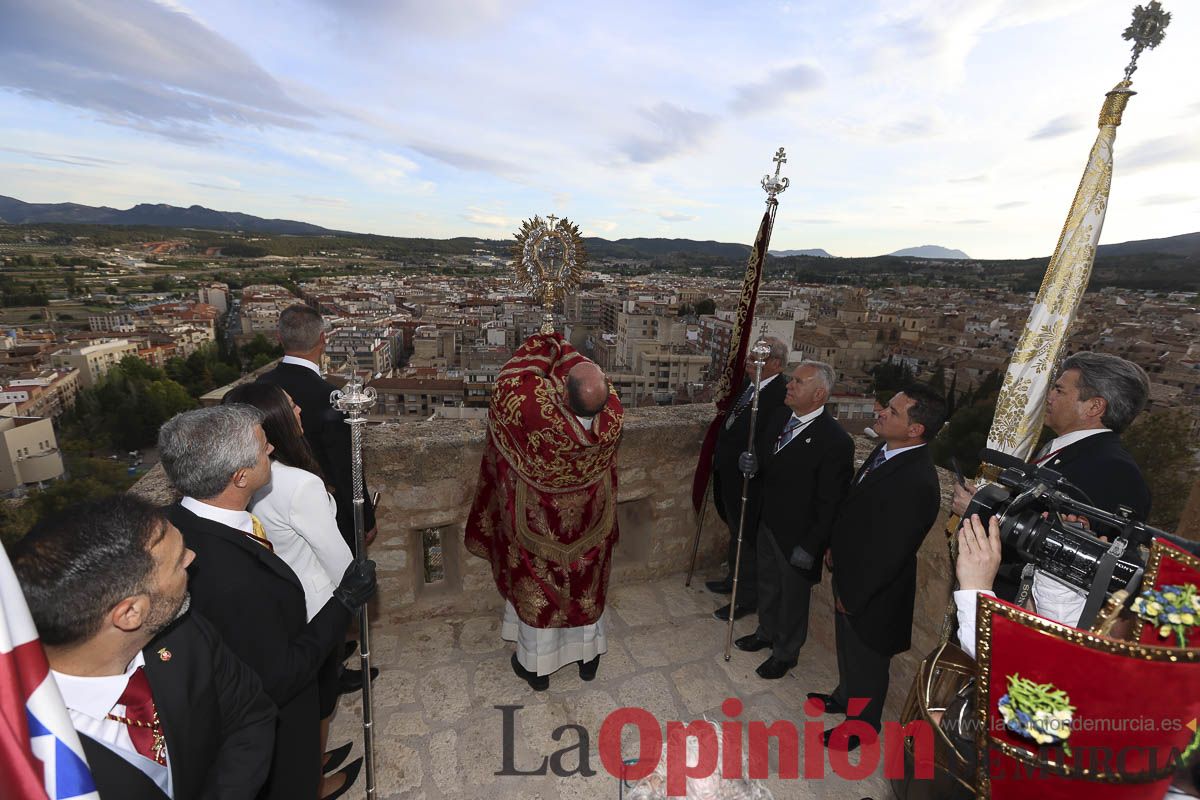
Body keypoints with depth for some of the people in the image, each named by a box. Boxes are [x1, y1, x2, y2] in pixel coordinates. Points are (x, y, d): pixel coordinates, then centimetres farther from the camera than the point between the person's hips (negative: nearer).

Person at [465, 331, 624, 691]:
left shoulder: (536, 410, -38)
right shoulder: (613, 417, -28)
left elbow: (512, 377, -18)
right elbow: (599, 386, -5)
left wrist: (544, 345, -2)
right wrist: (560, 349, 6)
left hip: (539, 522, -2)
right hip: (589, 520, 3)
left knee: (536, 589, 21)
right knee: (587, 585, 25)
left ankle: (536, 665, 43)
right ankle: (588, 655, 48)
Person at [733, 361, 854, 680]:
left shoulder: (836, 441, -26)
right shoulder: (780, 416, -5)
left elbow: (830, 504, -21)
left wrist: (810, 547, -17)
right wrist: (751, 462, -11)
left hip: (798, 536, -6)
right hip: (768, 523, 7)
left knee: (793, 597, 17)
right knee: (767, 585, 27)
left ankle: (785, 653, 42)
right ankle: (767, 632, 53)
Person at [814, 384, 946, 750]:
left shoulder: (917, 482, -34)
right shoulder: (885, 451, -7)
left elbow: (890, 552, -26)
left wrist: (853, 595, -15)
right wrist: (835, 547, 9)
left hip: (872, 594, -8)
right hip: (849, 572, 8)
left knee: (867, 661, 19)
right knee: (848, 647, 30)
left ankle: (864, 724, 46)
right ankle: (845, 697, 56)